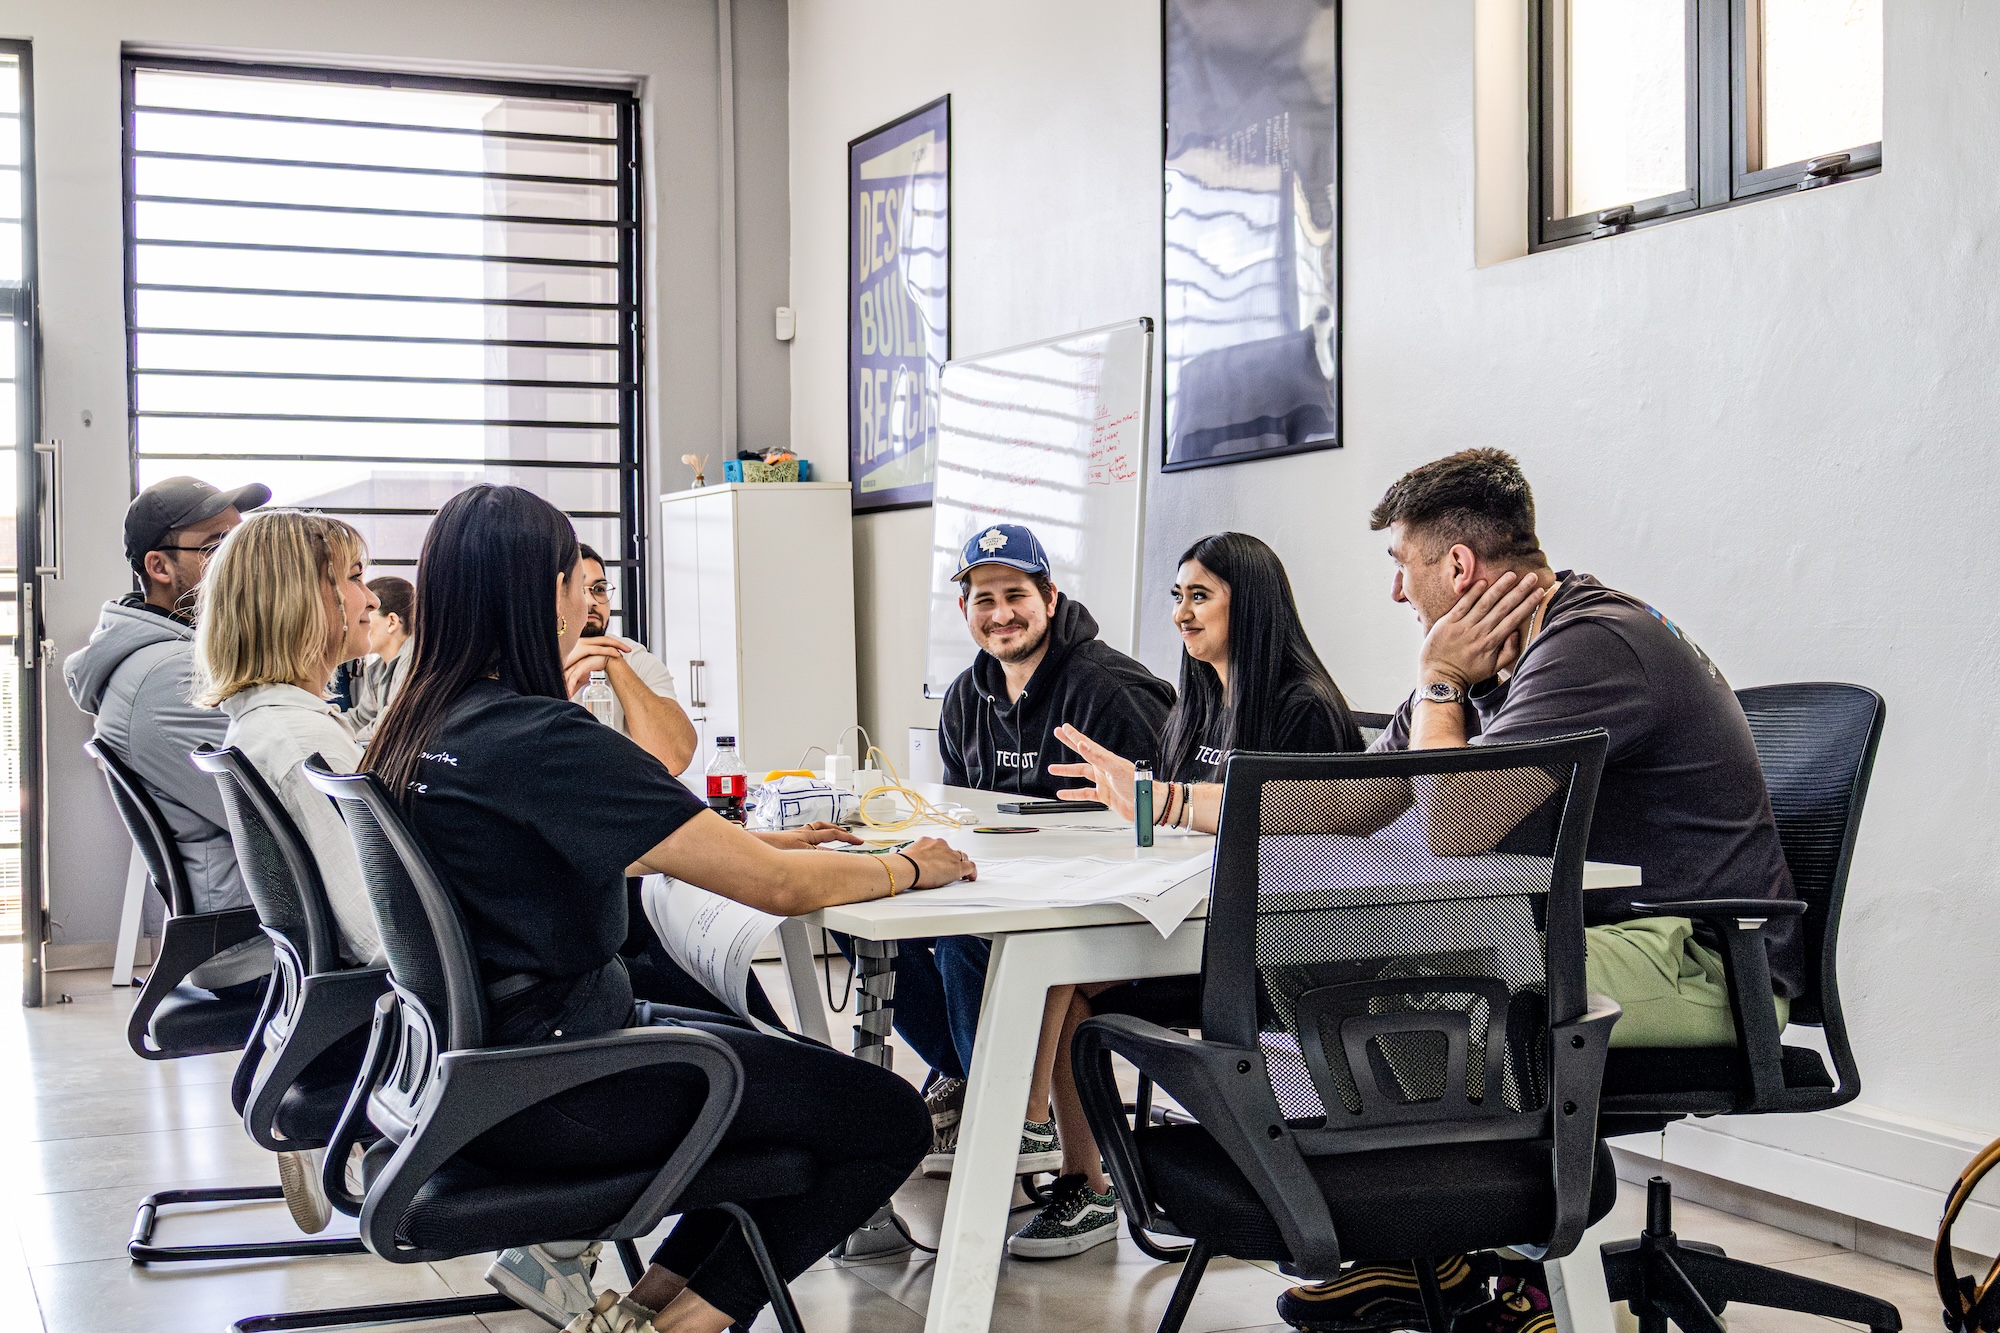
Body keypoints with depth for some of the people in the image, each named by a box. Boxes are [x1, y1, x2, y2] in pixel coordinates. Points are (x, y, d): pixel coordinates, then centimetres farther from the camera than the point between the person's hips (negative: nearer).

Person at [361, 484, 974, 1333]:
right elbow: (777, 886, -21)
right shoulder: (543, 741, -23)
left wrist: (757, 840, 13)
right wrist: (908, 867, -4)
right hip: (545, 1096, -9)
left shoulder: (417, 729, 4)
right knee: (888, 1117, -4)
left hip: (474, 1062, 9)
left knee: (793, 1066, 23)